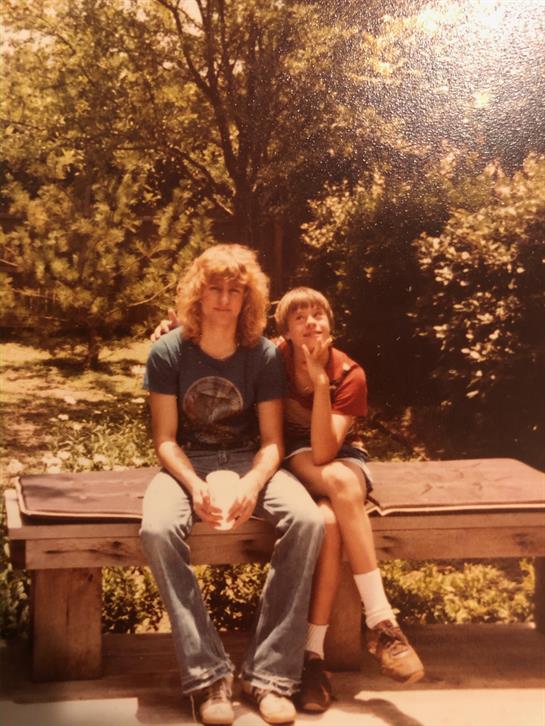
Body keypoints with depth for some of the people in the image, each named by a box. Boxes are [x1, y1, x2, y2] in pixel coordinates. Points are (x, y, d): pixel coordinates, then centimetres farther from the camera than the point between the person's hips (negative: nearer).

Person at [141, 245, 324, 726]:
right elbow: (165, 439, -6)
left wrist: (253, 484, -25)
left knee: (308, 520, -30)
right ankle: (207, 674, -27)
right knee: (157, 529, -35)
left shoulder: (263, 356, -4)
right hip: (188, 463, 0)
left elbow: (272, 441, -4)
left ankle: (270, 673, -24)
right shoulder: (169, 352, -6)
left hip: (250, 461, 1)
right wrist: (195, 487, -25)